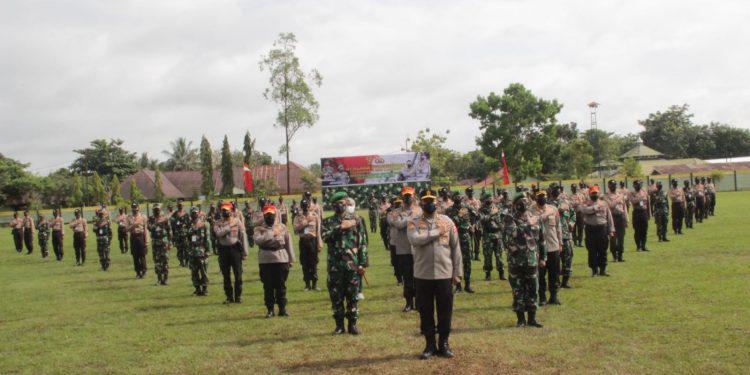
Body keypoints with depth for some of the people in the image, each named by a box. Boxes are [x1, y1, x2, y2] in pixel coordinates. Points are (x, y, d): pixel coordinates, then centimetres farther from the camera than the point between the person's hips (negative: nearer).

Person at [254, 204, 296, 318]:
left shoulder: (282, 227, 9)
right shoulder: (259, 229, 4)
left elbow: (288, 243, 10)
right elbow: (258, 240, -17)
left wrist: (291, 259, 7)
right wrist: (271, 233, -17)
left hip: (281, 259, 1)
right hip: (265, 261, -1)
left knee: (281, 286, 4)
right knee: (268, 286, 3)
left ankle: (282, 309, 14)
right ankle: (270, 310, 12)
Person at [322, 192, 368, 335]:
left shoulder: (355, 220, 5)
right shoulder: (327, 222, 5)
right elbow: (325, 237, -14)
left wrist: (362, 262, -3)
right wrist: (341, 227, -18)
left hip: (352, 264, 0)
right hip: (335, 265, 1)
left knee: (352, 296, 4)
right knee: (336, 296, 5)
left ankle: (352, 324, 13)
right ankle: (339, 325, 16)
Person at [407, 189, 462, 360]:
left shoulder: (447, 221, 3)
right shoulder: (414, 223, 0)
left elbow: (455, 248, 4)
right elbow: (414, 240, -22)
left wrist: (457, 272, 1)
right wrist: (436, 232, -16)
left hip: (444, 274, 1)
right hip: (422, 275, -1)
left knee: (445, 311, 7)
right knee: (425, 311, 7)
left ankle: (444, 344, 21)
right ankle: (430, 344, 20)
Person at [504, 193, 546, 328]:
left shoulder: (536, 219, 8)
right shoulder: (509, 219, -3)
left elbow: (541, 239, 12)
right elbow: (513, 232, -23)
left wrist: (543, 257, 10)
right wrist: (528, 225, -22)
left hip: (532, 260, 3)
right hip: (515, 261, -3)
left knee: (532, 290, 6)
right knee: (518, 291, 4)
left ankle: (532, 318, 16)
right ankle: (520, 318, 14)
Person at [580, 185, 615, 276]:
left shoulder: (604, 204, 10)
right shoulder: (586, 204, 4)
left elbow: (609, 217, 9)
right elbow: (584, 210, -22)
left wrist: (611, 230, 3)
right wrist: (596, 207, -16)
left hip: (602, 228, 1)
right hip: (591, 229, -1)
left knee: (603, 250, 5)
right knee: (592, 251, 3)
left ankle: (603, 269, 13)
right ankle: (594, 270, 12)